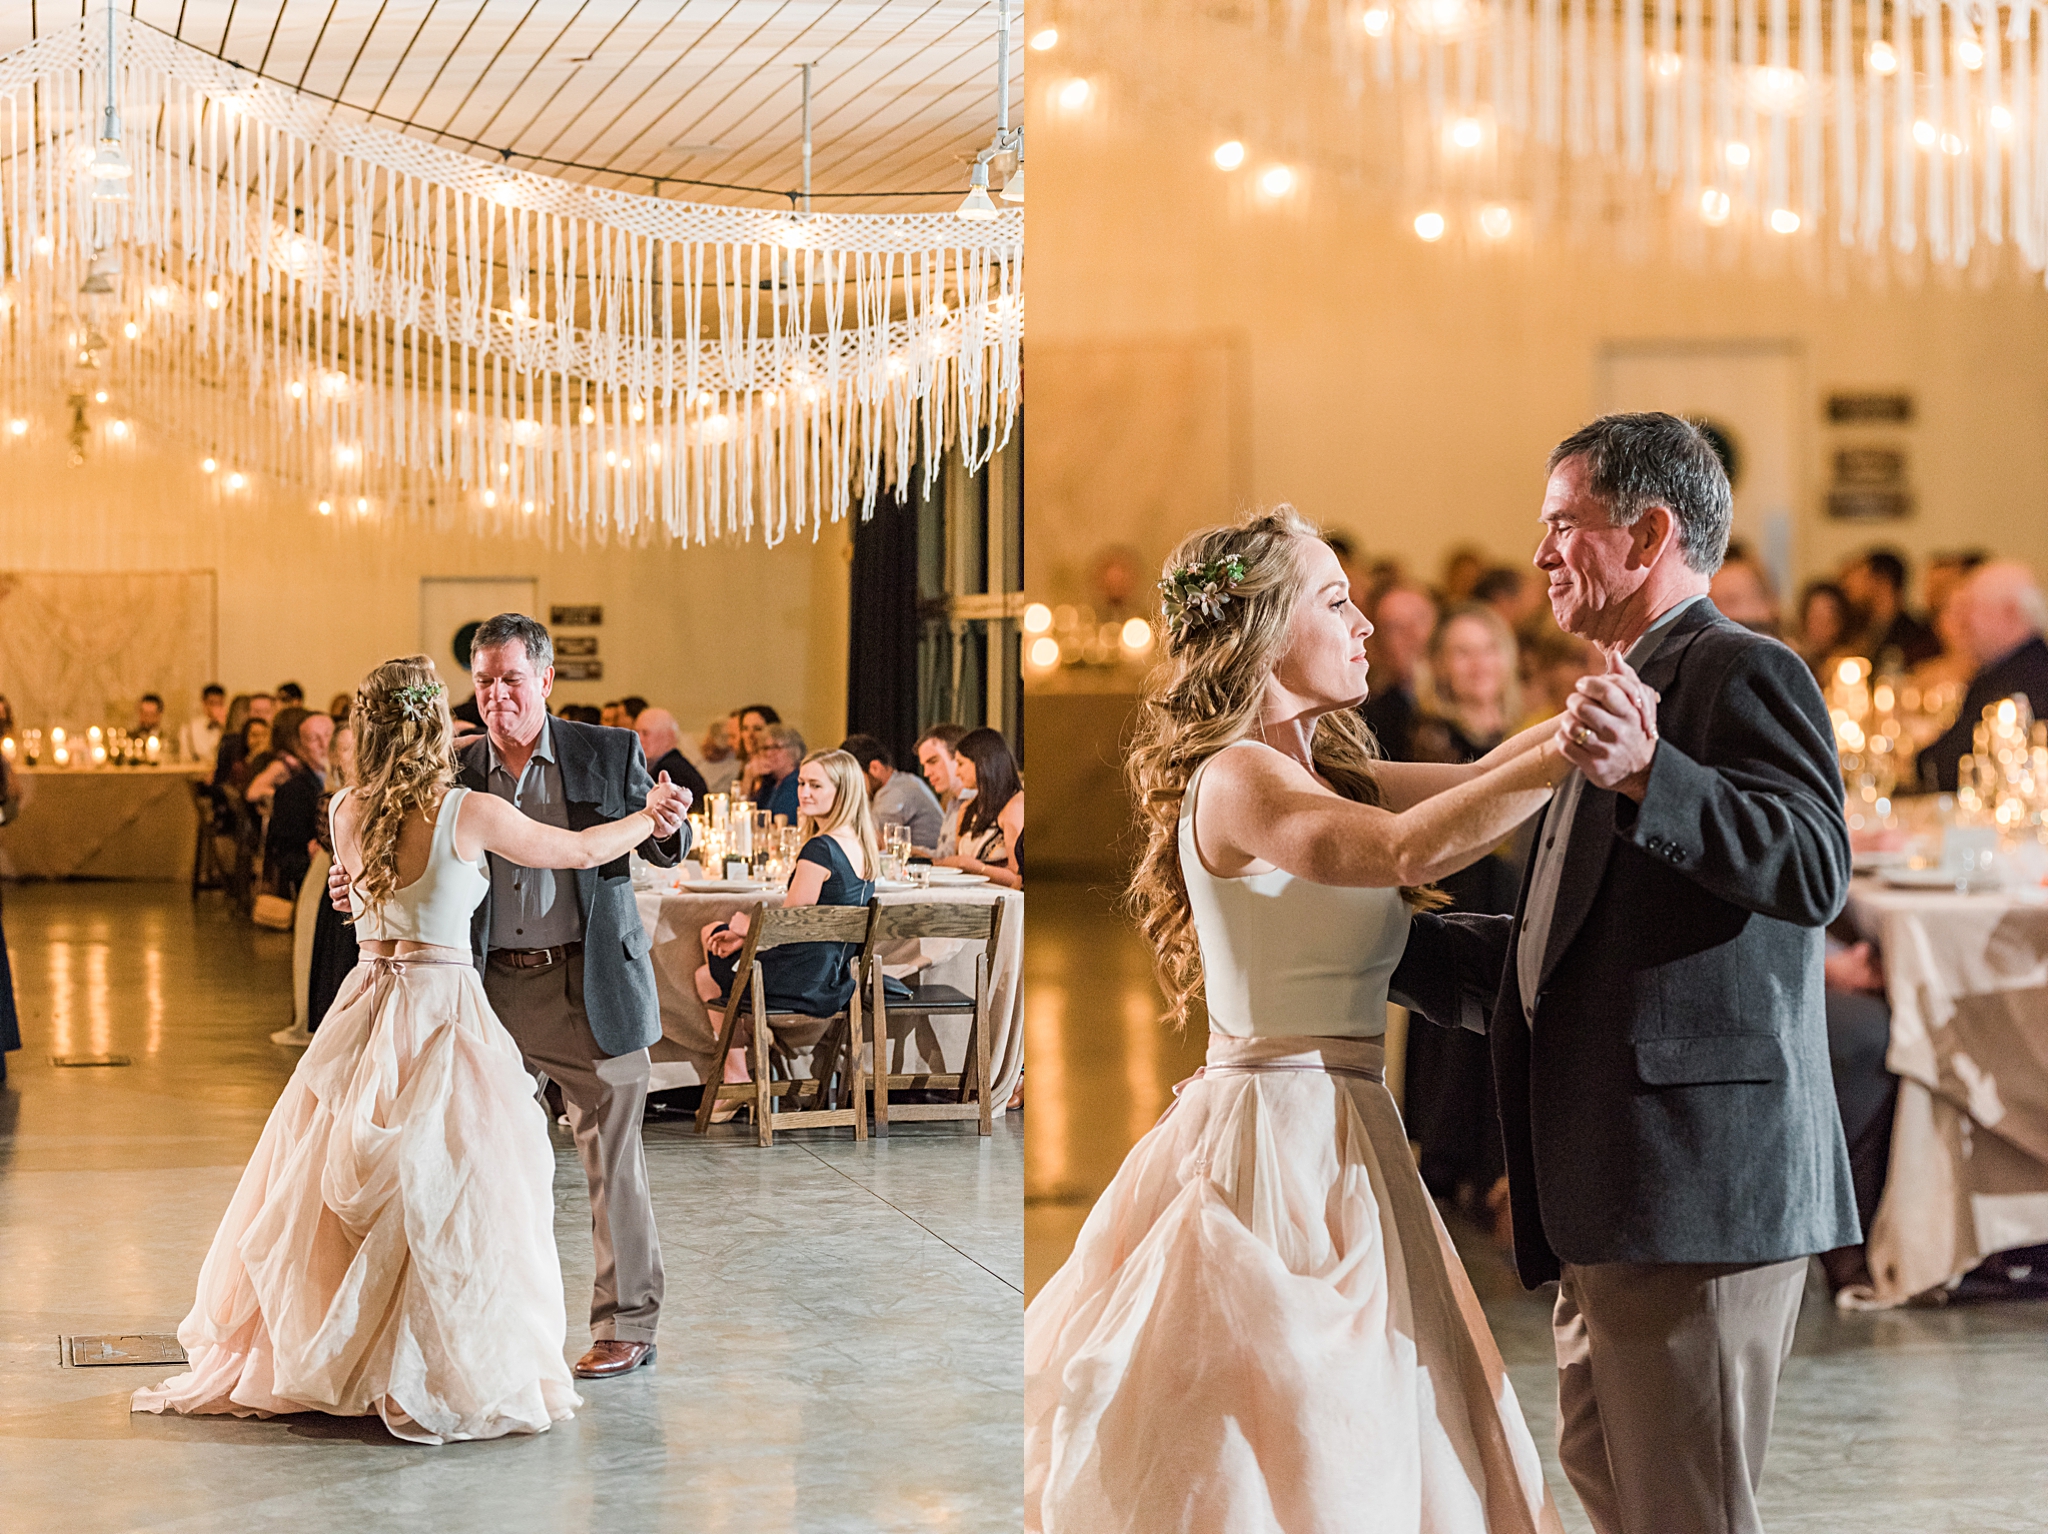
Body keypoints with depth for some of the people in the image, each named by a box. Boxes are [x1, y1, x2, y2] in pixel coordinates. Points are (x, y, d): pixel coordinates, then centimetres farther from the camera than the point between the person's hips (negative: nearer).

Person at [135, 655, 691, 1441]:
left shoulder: (347, 815, 2)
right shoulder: (470, 814, -12)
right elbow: (580, 849, -1)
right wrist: (648, 816, 17)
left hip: (366, 1008, 6)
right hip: (444, 1007, -5)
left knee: (326, 1189, 14)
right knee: (448, 1197, 0)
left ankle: (305, 1361, 24)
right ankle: (448, 1380, 3)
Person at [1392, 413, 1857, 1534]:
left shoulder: (1742, 673, -8)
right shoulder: (1629, 699, 23)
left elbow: (1816, 872, -25)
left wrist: (1644, 776, -38)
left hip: (1697, 1182, -11)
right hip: (1605, 1206, 11)